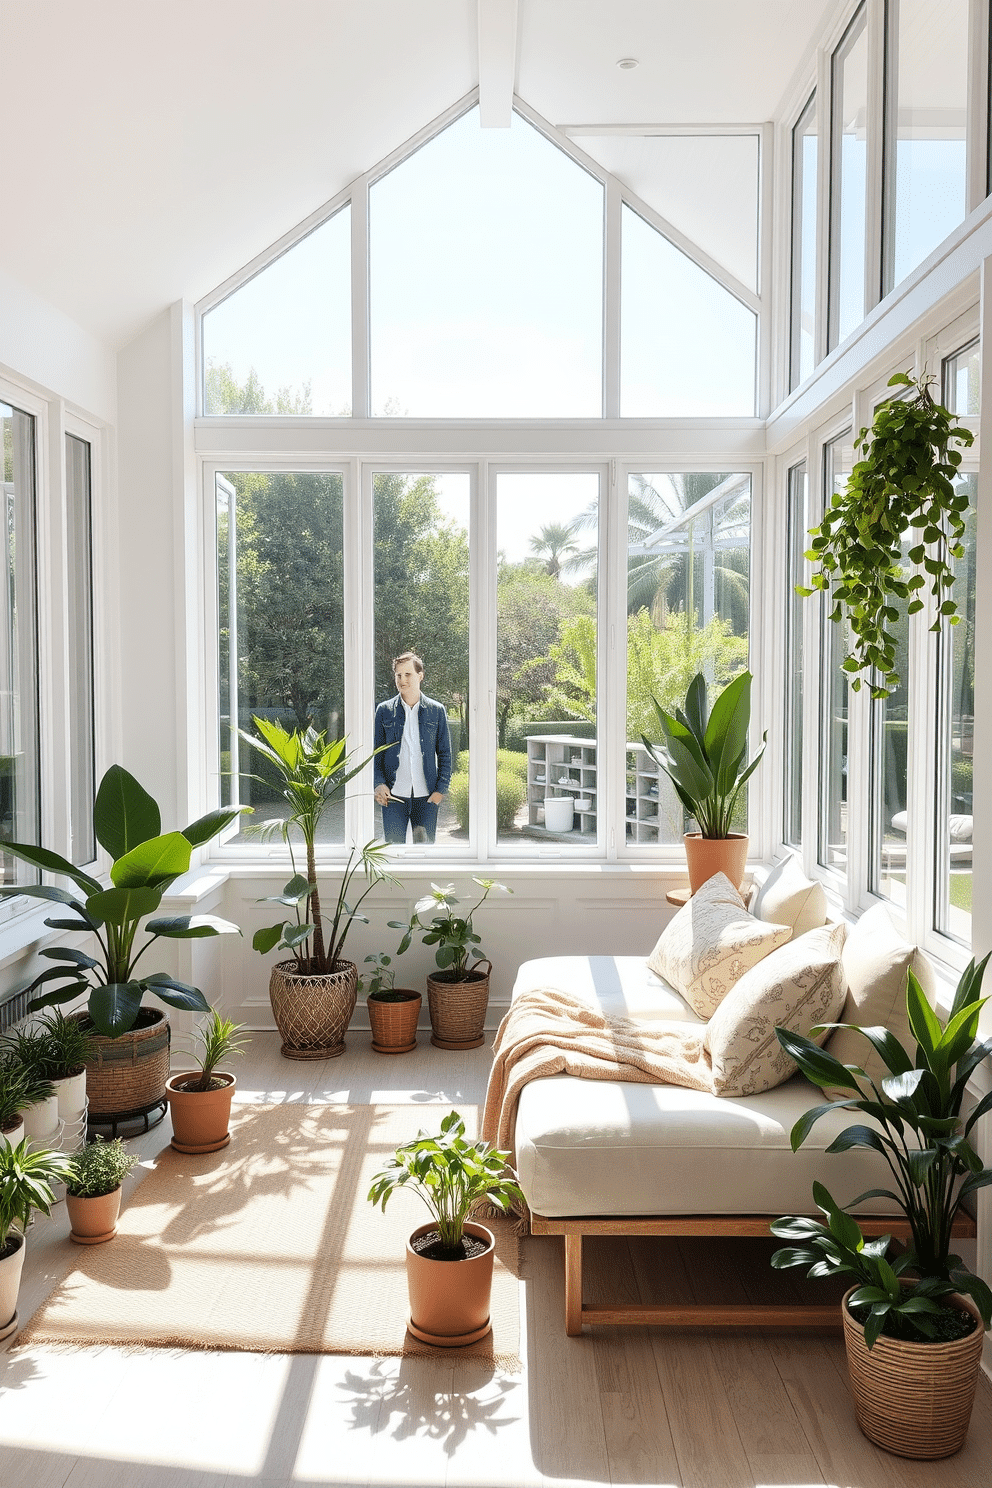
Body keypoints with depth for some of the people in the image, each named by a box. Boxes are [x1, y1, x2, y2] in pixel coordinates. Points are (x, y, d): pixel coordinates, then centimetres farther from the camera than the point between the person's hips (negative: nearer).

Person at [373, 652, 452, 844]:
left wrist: (441, 788, -1)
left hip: (427, 796, 0)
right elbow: (375, 752, 9)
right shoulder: (384, 710, 6)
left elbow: (445, 754, 8)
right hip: (393, 794, 0)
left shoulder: (437, 710, 6)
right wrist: (379, 783, -4)